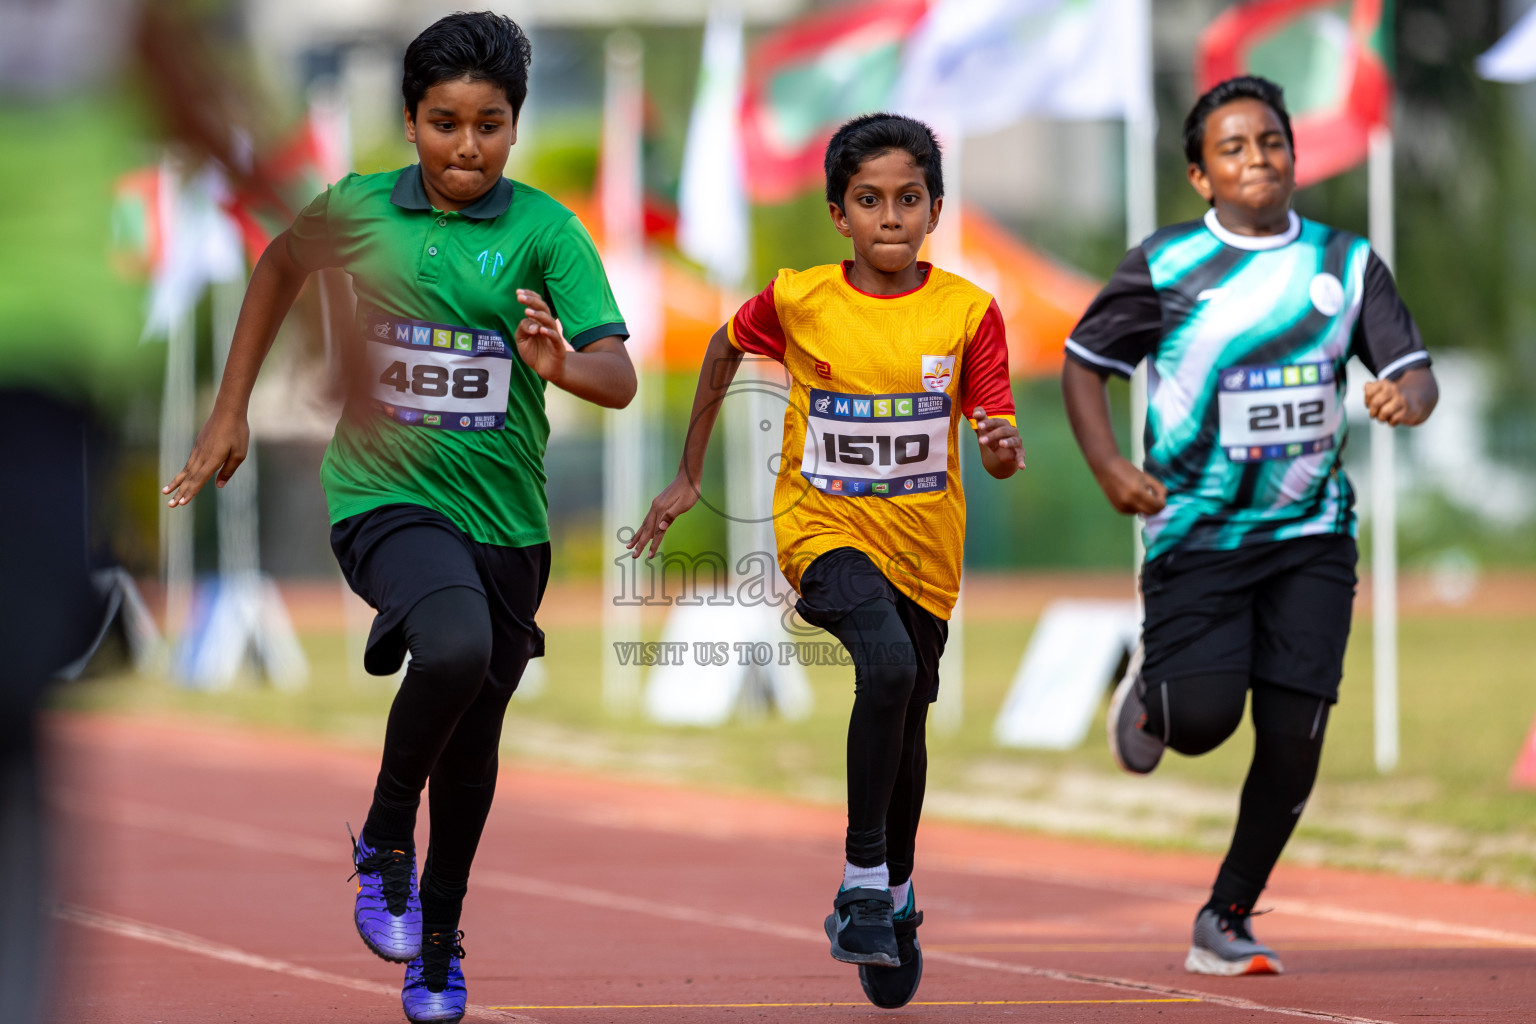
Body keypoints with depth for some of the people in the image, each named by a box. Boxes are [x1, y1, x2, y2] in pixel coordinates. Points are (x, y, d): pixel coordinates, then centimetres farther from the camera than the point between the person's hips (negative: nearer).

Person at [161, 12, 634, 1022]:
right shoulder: (358, 209, -2)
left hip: (505, 520, 2)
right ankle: (385, 843, -7)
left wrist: (564, 364, -36)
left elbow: (619, 376, -13)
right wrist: (230, 411, 17)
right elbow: (281, 267, 19)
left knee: (473, 744, 14)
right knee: (456, 649, -31)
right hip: (385, 495, -2)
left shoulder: (544, 229, -6)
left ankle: (439, 940, 37)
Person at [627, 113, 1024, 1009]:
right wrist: (689, 477, 16)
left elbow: (1001, 446, -7)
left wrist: (1003, 450, -31)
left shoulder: (968, 312, -8)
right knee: (888, 664, -30)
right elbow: (726, 350, 12)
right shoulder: (797, 299, -8)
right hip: (823, 529, -2)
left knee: (906, 728, 15)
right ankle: (863, 879, -21)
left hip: (924, 543, 2)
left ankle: (896, 895, 41)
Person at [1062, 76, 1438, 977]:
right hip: (1200, 532, -2)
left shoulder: (1347, 262, 5)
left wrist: (1406, 397, -21)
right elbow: (1085, 363, 7)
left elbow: (1415, 367, 3)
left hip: (1312, 534, 3)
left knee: (1293, 735, -5)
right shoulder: (1167, 266, -2)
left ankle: (1227, 921, 12)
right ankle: (1151, 690, 21)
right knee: (1204, 717, -18)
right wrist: (1110, 468, -8)